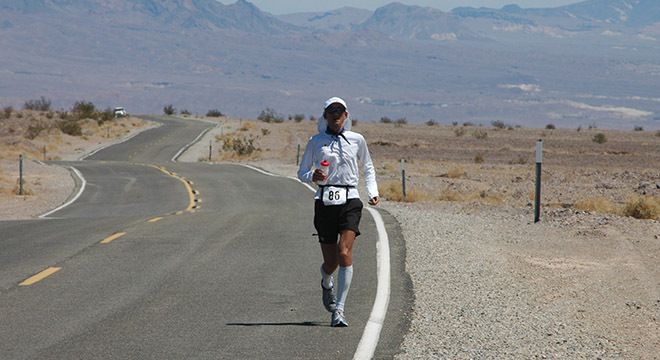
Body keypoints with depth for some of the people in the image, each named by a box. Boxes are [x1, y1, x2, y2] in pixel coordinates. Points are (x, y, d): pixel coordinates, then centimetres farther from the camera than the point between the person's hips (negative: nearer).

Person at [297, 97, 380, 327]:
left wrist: (373, 191, 10)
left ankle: (339, 310, -18)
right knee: (330, 262, 4)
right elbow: (302, 172, 9)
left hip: (349, 202, -1)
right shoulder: (316, 142, 6)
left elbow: (368, 167, 24)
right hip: (324, 202, 1)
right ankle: (327, 284, 42)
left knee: (344, 253, -20)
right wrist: (313, 176, -13)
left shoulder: (356, 140, 8)